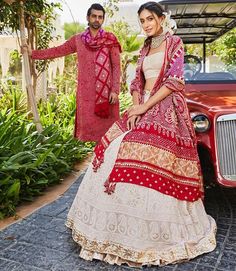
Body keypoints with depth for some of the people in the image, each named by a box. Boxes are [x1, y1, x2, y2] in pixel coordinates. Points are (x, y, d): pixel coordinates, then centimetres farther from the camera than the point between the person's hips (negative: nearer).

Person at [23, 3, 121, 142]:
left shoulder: (110, 39, 2)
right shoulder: (78, 39, 9)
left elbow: (116, 66, -1)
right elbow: (57, 51, 17)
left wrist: (115, 90, -9)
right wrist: (33, 53, 16)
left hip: (106, 91, -2)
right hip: (86, 91, 2)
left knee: (106, 124, 0)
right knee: (87, 125, 3)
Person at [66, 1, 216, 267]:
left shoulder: (174, 43, 1)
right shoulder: (145, 48, 20)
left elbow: (174, 81, -10)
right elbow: (137, 81, 13)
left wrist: (144, 107, -15)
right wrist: (135, 108, -5)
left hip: (166, 110, -6)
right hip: (143, 108, 7)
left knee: (150, 163, -16)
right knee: (116, 151, -2)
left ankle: (154, 232, 0)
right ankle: (125, 227, 11)